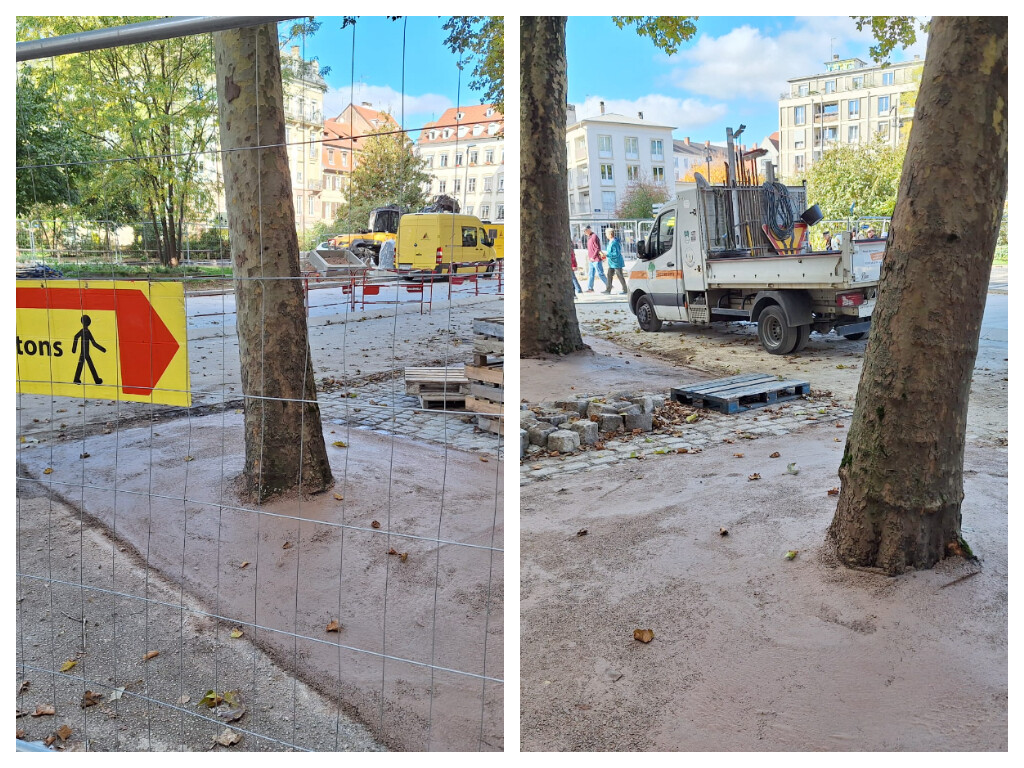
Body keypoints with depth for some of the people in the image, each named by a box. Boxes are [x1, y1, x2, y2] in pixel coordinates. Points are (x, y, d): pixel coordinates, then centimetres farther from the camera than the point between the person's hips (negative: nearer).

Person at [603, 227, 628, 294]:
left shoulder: (614, 243, -23)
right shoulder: (610, 242, 8)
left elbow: (616, 254, -25)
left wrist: (607, 255, -24)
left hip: (617, 263, -10)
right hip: (611, 263, 10)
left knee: (620, 276, -2)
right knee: (609, 275, 10)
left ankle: (625, 290, 7)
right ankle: (608, 290, 16)